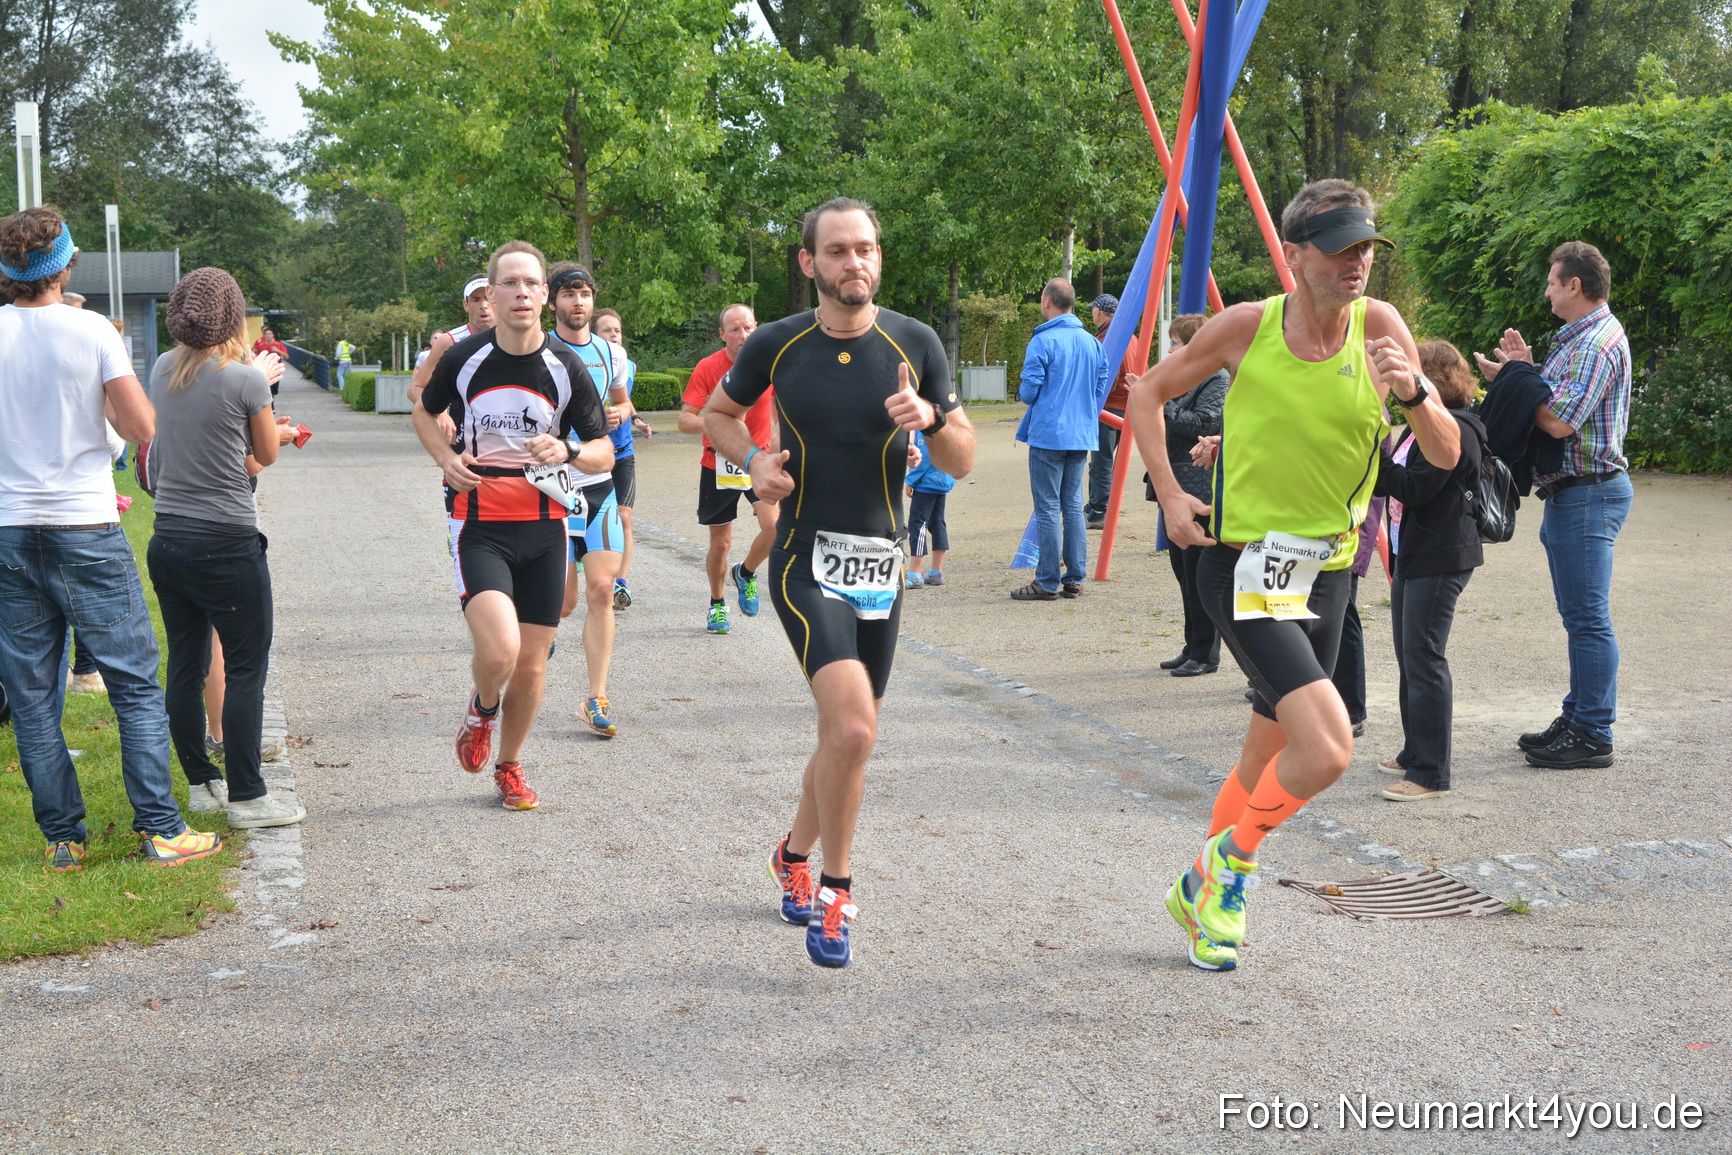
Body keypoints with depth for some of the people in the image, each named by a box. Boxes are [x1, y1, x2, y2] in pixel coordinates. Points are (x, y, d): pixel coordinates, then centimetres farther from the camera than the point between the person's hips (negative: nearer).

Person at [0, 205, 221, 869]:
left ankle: (62, 838, 13)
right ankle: (159, 831, 4)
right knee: (135, 684, 4)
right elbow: (145, 429, -7)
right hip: (84, 528, -3)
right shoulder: (90, 330, -7)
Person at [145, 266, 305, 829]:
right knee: (245, 670, 1)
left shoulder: (164, 371, 5)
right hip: (227, 545, -7)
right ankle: (247, 797, 4)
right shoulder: (244, 380, -13)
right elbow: (266, 455, 3)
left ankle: (200, 782, 24)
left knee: (185, 666, 13)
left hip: (168, 542, 7)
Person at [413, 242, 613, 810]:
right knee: (499, 650, -22)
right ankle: (482, 709, 15)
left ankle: (509, 766, 31)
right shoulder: (463, 358, -4)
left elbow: (604, 453, 3)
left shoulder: (567, 367, -4)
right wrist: (447, 458, -3)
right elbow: (425, 411, 16)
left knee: (531, 666, 6)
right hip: (480, 523, -2)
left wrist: (568, 453, -19)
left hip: (545, 527, 2)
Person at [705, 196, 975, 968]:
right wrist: (753, 459, -6)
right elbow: (718, 414, 15)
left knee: (845, 737, 14)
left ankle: (794, 854, 42)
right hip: (805, 562, -3)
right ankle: (835, 891, -3)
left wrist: (931, 416, -20)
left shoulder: (915, 344, -2)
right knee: (853, 728, -22)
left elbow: (962, 464, 1)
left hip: (881, 565, 3)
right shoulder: (775, 345, -4)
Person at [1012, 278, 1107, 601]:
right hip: (1082, 436, 6)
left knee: (1048, 509, -2)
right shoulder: (1092, 342, 9)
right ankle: (1074, 580, 13)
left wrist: (1022, 392, 10)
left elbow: (1029, 390, -13)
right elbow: (1101, 389, 12)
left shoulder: (1043, 341, -11)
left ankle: (1047, 583, 0)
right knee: (1073, 507, 12)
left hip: (1049, 436, -6)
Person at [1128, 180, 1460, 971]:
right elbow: (1147, 394, 7)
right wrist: (1168, 493, -3)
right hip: (1245, 566, -4)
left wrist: (1414, 392, -25)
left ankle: (1204, 890, 40)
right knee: (1326, 750, -21)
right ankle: (1236, 855, 7)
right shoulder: (1246, 327, -9)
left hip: (1326, 572, 4)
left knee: (1269, 757, 16)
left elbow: (1447, 455, -6)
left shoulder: (1378, 326, -4)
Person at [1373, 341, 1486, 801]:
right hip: (1410, 555, 10)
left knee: (1424, 658, -10)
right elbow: (1394, 483, 19)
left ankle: (1430, 773, -8)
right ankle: (1415, 753, 28)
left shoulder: (1453, 429, -15)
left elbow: (1414, 488, -22)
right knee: (1409, 655, 16)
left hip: (1440, 560, -10)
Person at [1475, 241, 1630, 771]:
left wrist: (1512, 380, -12)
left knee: (1588, 618, -7)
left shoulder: (1596, 342, -16)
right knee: (1580, 617, 15)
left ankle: (1593, 736, -3)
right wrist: (1526, 370, 9)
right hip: (1572, 493, 11)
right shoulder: (1583, 337, 18)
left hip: (1588, 494, -11)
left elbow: (1559, 421, -24)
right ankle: (1577, 720, 23)